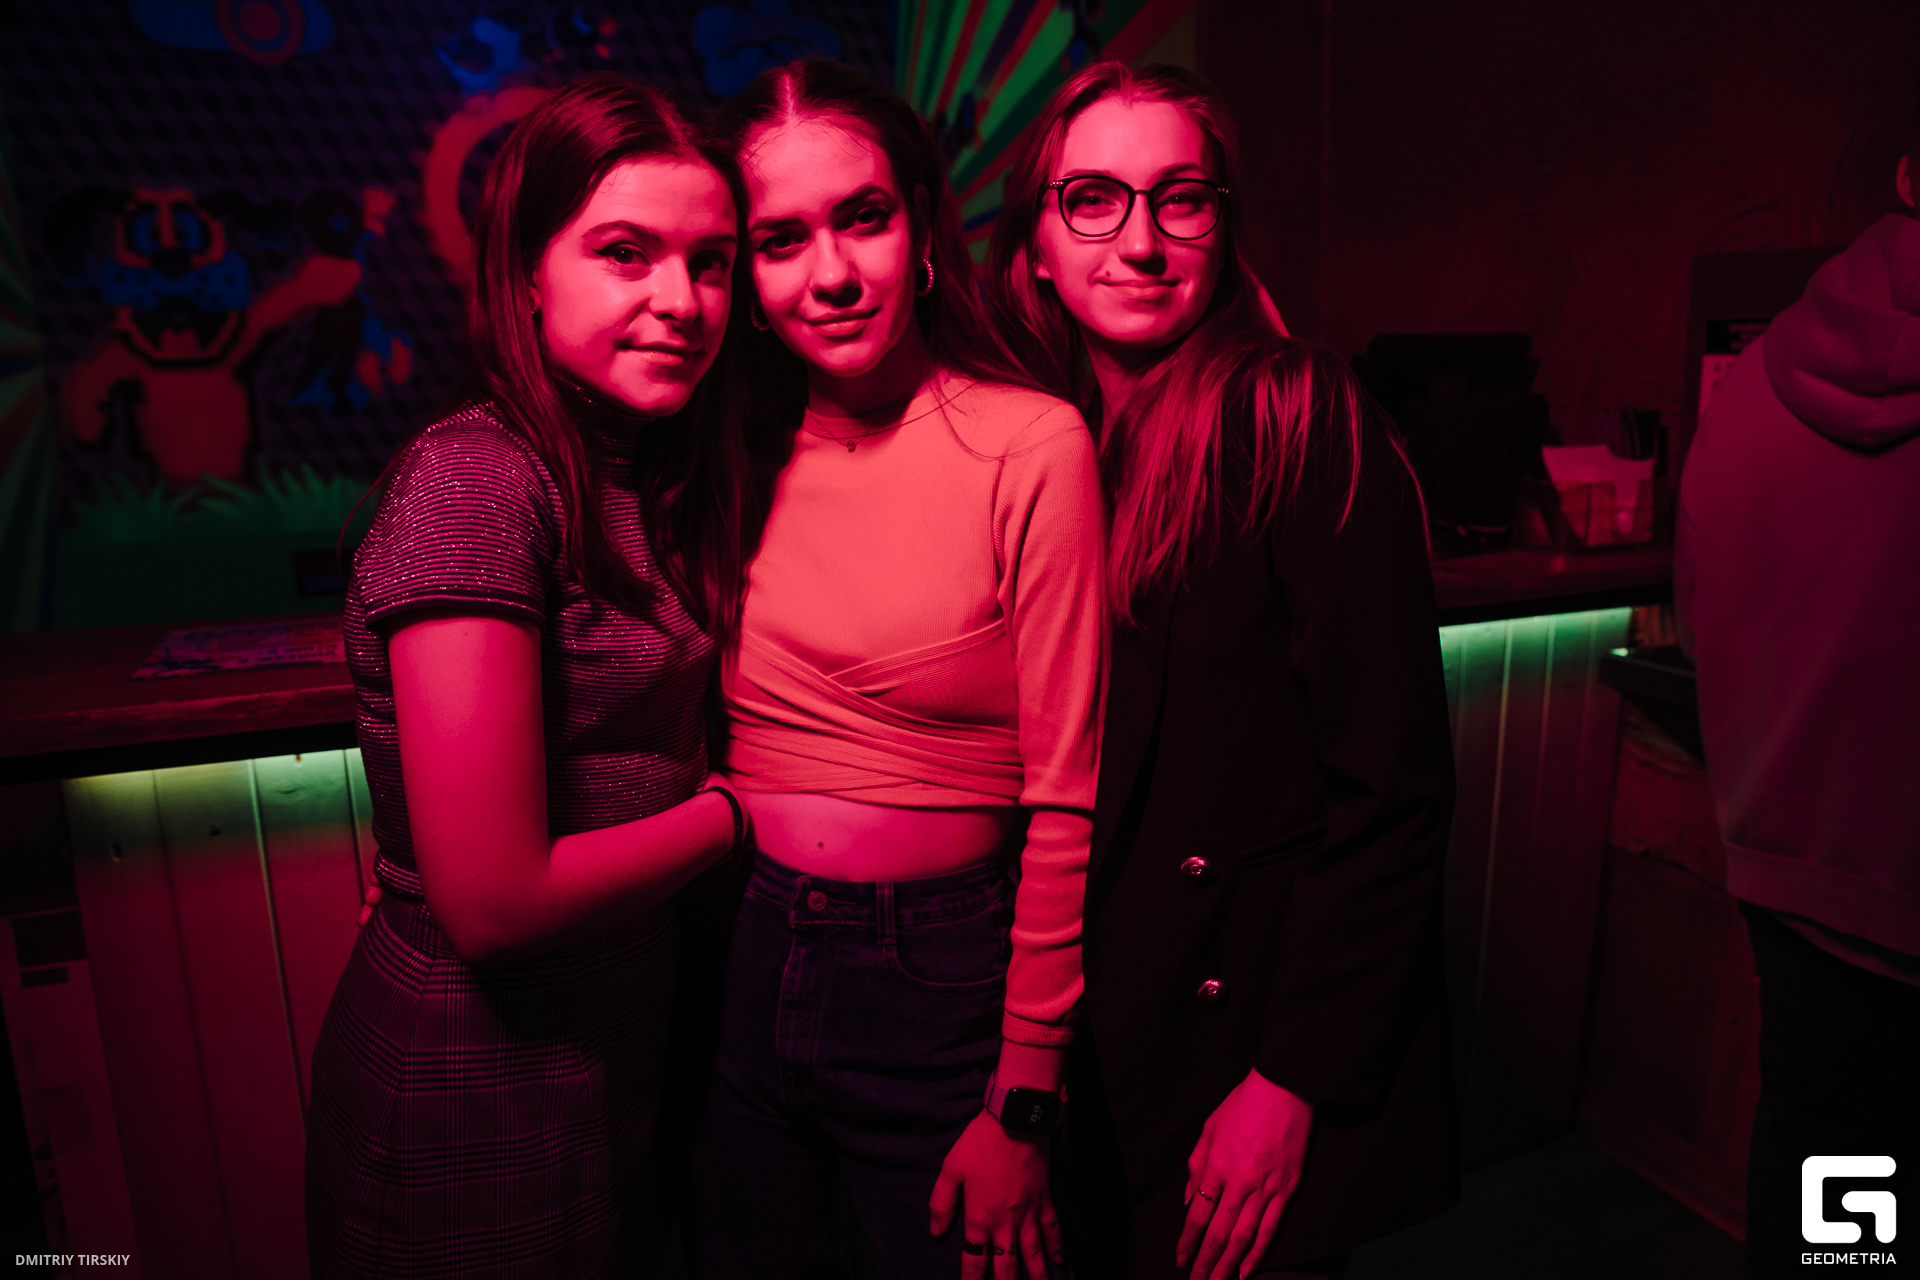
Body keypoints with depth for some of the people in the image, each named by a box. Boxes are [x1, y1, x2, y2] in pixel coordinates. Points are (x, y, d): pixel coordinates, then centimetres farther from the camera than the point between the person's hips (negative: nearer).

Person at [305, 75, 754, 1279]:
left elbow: (641, 746, 5)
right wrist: (730, 813, -13)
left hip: (615, 1033, 7)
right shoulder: (477, 480, -23)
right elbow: (494, 902, -25)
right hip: (479, 1079, -7)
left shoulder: (645, 475, 2)